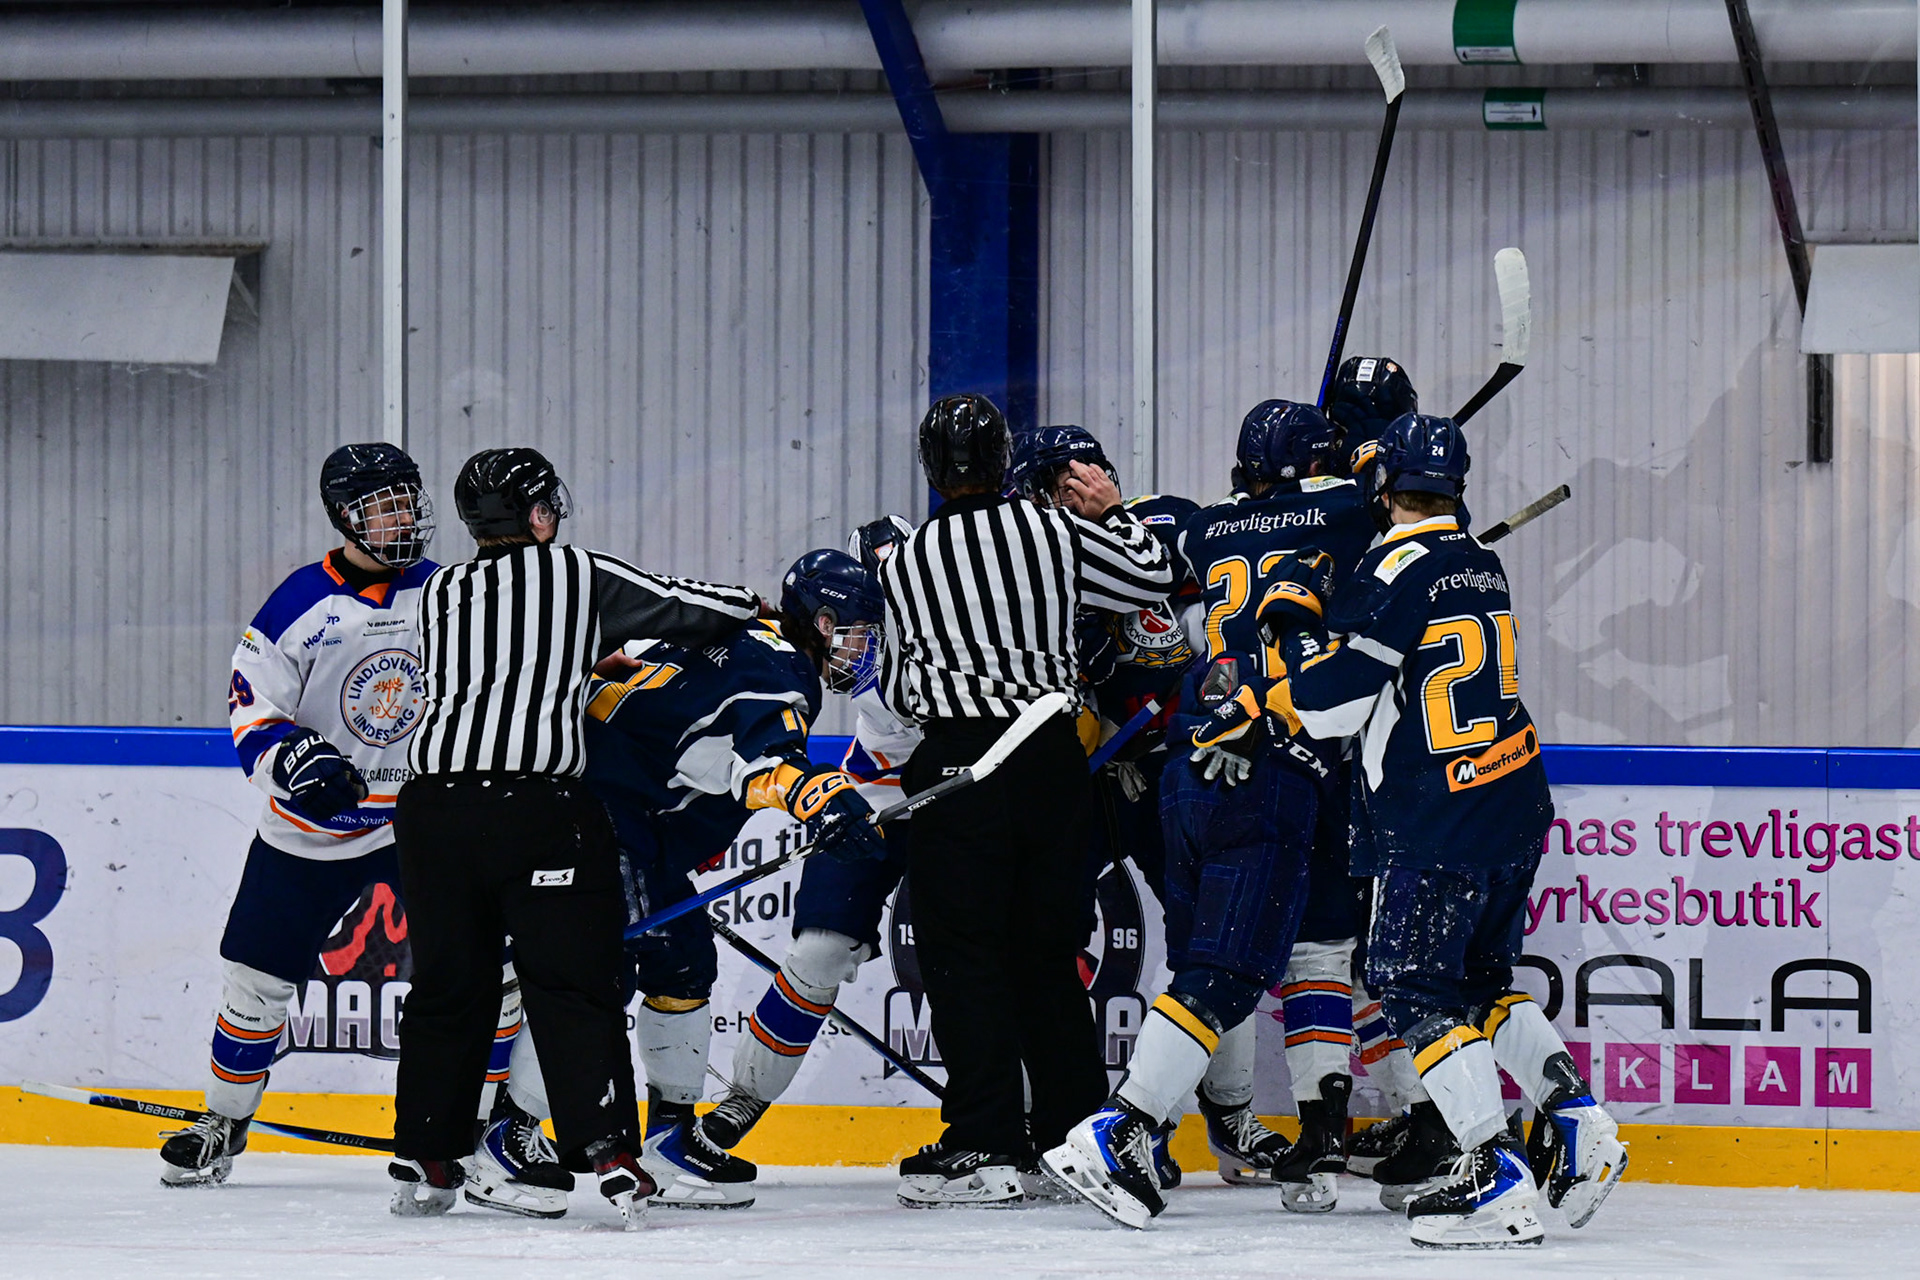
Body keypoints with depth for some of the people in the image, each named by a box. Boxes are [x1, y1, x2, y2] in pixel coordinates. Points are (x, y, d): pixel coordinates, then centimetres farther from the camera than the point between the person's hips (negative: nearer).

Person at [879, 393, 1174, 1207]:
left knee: (963, 952, -1)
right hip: (1053, 757, 3)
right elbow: (1153, 581, 10)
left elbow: (897, 690, 7)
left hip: (957, 758, -3)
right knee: (1046, 950, 13)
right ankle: (1082, 1131, 16)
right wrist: (1111, 513, 23)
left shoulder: (904, 564, -1)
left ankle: (986, 1147, -8)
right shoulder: (1053, 534, 1)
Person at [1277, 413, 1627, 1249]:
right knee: (1479, 978, 21)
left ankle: (1497, 1183, -12)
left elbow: (1331, 703, -17)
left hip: (1441, 827, -8)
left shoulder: (1400, 571, -15)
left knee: (1414, 988, -4)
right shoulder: (1479, 565, 11)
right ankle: (1577, 1126, 13)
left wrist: (1295, 619, -1)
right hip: (1516, 804, 8)